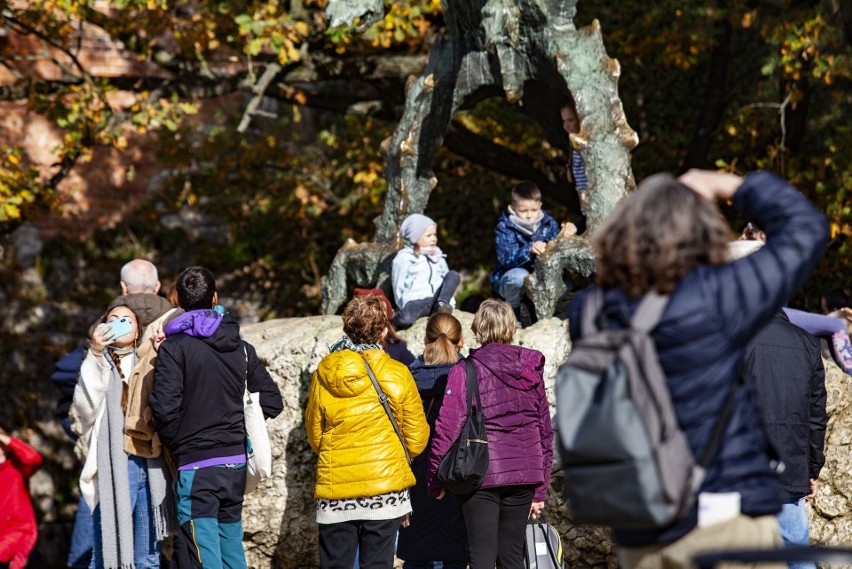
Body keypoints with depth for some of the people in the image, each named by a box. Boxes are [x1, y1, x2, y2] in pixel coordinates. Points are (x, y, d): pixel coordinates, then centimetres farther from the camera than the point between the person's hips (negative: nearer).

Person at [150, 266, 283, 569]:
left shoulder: (174, 347, -8)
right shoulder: (241, 348, 9)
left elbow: (165, 406, -17)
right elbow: (272, 402, 9)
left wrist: (174, 443, 0)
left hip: (196, 465, -6)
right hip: (236, 463, 6)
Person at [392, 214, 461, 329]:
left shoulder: (438, 257, 23)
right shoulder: (404, 258, 4)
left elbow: (446, 282, 24)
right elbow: (399, 289, 3)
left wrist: (449, 304, 11)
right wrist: (405, 306, -5)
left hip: (436, 299, 6)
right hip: (416, 302, -6)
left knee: (453, 275, -12)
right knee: (405, 319, -38)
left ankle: (441, 305, -28)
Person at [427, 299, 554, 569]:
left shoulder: (464, 371, -6)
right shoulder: (530, 370, 7)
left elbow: (447, 430, -10)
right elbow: (545, 431, 10)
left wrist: (435, 481, 0)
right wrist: (540, 490, 17)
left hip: (480, 476, -4)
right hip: (523, 475, 4)